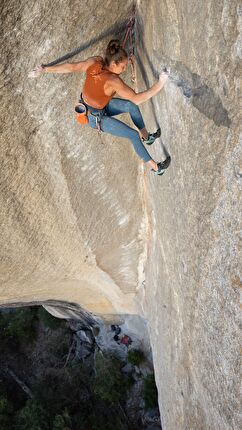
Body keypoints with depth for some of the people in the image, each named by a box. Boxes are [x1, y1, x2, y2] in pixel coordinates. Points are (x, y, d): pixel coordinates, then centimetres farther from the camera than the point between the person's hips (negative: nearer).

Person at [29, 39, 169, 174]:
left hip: (88, 104, 8)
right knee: (133, 135, 1)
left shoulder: (95, 62, -19)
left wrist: (45, 69, -2)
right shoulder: (113, 81, -38)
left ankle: (146, 137, 25)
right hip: (96, 117, -8)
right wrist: (160, 84, -36)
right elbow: (137, 99, -39)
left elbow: (71, 66, -11)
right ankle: (154, 166, 17)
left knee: (131, 106, 7)